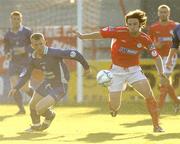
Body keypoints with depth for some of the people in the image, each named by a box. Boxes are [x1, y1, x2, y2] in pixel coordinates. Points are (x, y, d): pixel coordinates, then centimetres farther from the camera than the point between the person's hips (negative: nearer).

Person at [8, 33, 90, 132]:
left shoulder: (53, 53, -29)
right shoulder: (33, 59, -7)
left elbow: (74, 54, -26)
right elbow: (25, 75, 4)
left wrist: (86, 67, -15)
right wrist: (16, 88, -10)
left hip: (58, 88, -7)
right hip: (46, 84, 7)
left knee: (39, 108, -17)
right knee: (32, 105, 19)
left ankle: (50, 115, 21)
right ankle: (36, 126, 50)